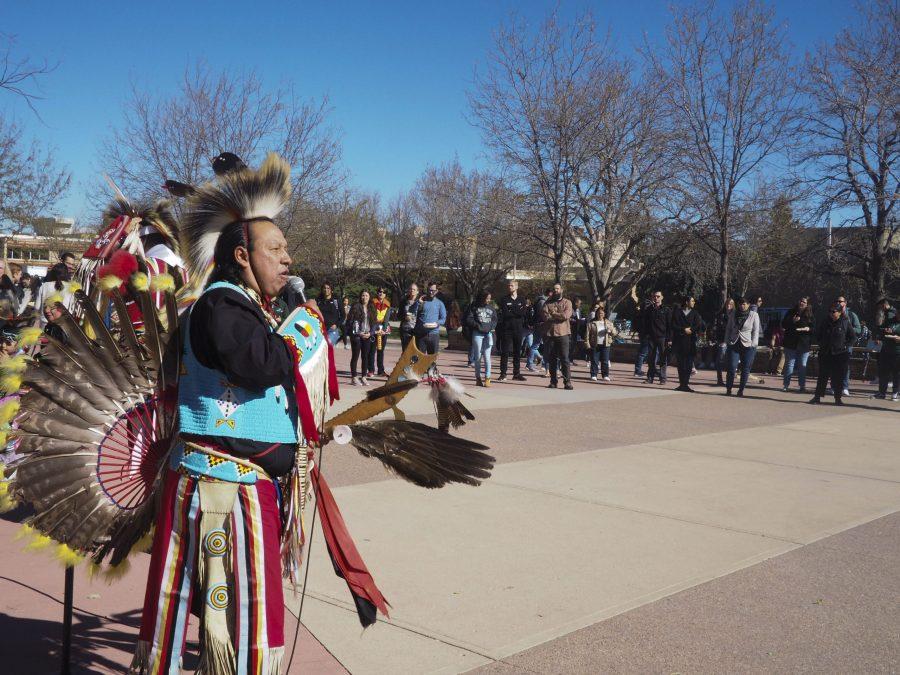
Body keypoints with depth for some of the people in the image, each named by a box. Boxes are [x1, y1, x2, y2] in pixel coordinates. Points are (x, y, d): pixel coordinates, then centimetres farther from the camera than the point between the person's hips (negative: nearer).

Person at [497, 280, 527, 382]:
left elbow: (523, 313, -5)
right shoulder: (504, 299, 4)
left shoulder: (521, 300, 11)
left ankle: (517, 373, 14)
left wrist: (511, 312, -9)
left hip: (518, 328, 3)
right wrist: (517, 312, -6)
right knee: (505, 352, -4)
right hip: (506, 328, -3)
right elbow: (505, 313, -9)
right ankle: (503, 374, -2)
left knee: (517, 352, 7)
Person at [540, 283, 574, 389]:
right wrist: (559, 316, -7)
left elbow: (566, 315, -10)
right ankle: (553, 381, 12)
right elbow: (544, 316, -3)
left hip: (563, 334, -2)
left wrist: (552, 314, -3)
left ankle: (567, 381, -7)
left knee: (564, 358, -7)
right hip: (550, 334, 2)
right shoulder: (548, 303, 13)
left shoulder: (567, 302, 8)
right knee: (551, 359, 5)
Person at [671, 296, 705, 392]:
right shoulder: (677, 313, 7)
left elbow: (699, 325, 1)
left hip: (691, 342, 1)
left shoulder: (695, 313, 12)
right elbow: (674, 326, -1)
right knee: (680, 364, 1)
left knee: (689, 364, -6)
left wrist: (690, 330, -8)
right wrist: (684, 330, -11)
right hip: (679, 342, -1)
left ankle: (685, 383, -4)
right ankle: (682, 383, 6)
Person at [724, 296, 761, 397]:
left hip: (748, 346, -1)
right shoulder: (733, 314, 11)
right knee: (731, 368, -7)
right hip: (734, 344, 1)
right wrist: (727, 341, 8)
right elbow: (728, 328, 16)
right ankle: (728, 389, 0)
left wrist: (753, 344, -7)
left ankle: (741, 390, 10)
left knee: (745, 369, 1)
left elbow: (756, 331, 1)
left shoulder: (754, 315, 3)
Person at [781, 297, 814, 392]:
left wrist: (808, 329, -16)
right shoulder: (790, 312, 5)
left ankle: (802, 386, 9)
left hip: (804, 345, 0)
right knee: (789, 364, 3)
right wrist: (792, 321, -14)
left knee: (802, 366, 3)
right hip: (791, 344, 0)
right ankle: (786, 385, 7)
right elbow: (783, 324, 2)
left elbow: (814, 328, 4)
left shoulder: (810, 315, 5)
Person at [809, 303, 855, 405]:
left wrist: (845, 346, -7)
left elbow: (853, 337, 2)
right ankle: (817, 396, 8)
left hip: (840, 354, -3)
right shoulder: (825, 323, 6)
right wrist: (821, 345, 7)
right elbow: (819, 335, 19)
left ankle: (838, 398, 10)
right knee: (822, 376, 4)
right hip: (825, 354, 3)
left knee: (838, 377, 2)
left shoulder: (846, 323, -3)